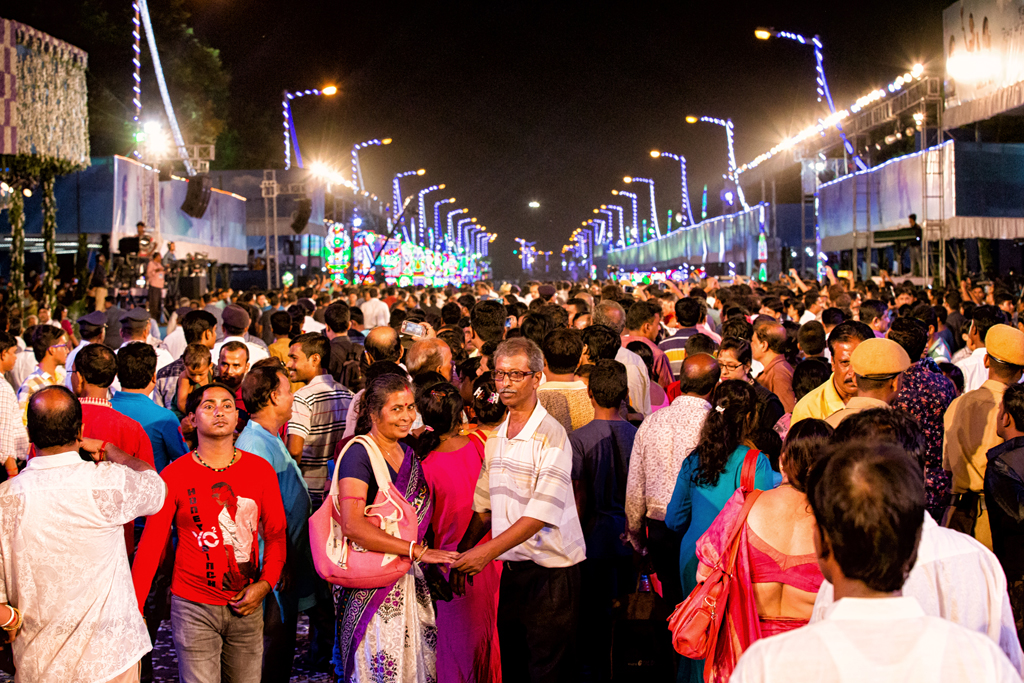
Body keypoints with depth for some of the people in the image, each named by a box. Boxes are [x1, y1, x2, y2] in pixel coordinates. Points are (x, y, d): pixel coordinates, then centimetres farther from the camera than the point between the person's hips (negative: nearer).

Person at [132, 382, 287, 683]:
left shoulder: (261, 470, 1)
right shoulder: (174, 475, -5)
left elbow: (276, 534, 7)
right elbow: (151, 544, -4)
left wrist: (265, 583, -8)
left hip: (246, 607, 3)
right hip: (194, 608, -3)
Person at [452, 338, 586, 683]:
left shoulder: (551, 435, -13)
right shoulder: (496, 439, 10)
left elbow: (542, 513, -20)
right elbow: (485, 506, 15)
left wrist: (488, 551, -23)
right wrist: (463, 553, 4)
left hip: (550, 570, -7)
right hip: (512, 568, 7)